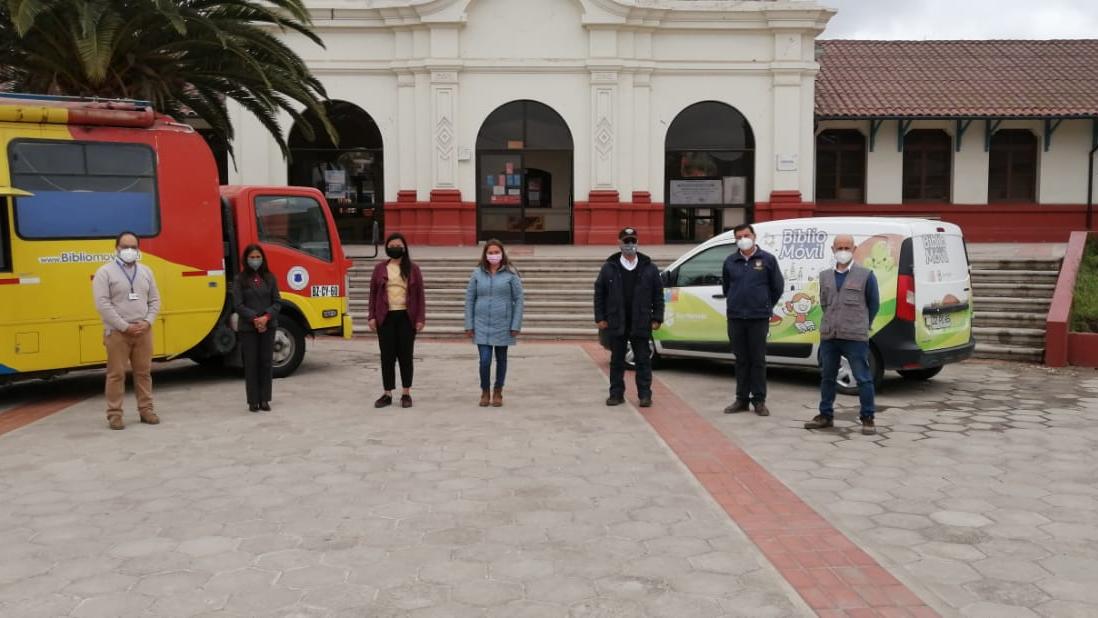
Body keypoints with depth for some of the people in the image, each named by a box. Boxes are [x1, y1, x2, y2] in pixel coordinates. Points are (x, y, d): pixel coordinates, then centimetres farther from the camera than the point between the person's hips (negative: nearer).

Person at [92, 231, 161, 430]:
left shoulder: (146, 271, 11)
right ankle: (114, 414, 6)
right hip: (117, 332, -4)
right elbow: (102, 304, -11)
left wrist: (147, 322, -5)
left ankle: (145, 409, 17)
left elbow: (154, 300, 11)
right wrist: (125, 326, -15)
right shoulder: (105, 272, -4)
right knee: (116, 374, -1)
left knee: (144, 371, 9)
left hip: (143, 331, 4)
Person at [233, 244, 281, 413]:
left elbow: (277, 302, 3)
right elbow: (238, 305, -5)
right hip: (247, 327, -2)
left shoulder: (270, 278, 6)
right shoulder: (240, 280, 0)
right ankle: (253, 401, 7)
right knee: (251, 363, 1)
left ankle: (264, 399, 11)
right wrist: (254, 319, -15)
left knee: (266, 362, 3)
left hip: (268, 327, 2)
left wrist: (266, 317, -13)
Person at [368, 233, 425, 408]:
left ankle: (406, 394, 14)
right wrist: (371, 317, 1)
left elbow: (419, 295, 3)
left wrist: (420, 318, -3)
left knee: (405, 355, 4)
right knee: (387, 356, 4)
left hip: (406, 317, -1)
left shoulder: (413, 268, 4)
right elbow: (373, 293, 8)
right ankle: (388, 394, 12)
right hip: (385, 318, 1)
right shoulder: (380, 268, 7)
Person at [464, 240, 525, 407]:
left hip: (503, 325, 0)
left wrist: (516, 325, -8)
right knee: (485, 360, -6)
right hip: (482, 325, 0)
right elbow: (469, 299, 4)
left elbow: (518, 299, -3)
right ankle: (485, 392, 16)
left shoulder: (511, 274, -3)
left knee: (501, 359, 11)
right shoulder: (477, 273, 2)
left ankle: (498, 393, 27)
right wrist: (469, 324, 0)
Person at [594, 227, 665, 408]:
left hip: (640, 323, 0)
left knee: (643, 360, 3)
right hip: (616, 323, 1)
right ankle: (616, 394, 15)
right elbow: (599, 294, 5)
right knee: (617, 360, 8)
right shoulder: (609, 268, 4)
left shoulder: (649, 268, 4)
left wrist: (657, 318, -1)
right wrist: (600, 318, 0)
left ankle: (645, 395, 8)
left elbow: (658, 294, 5)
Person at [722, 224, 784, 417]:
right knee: (741, 360, 9)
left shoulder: (767, 259, 0)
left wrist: (766, 306, 13)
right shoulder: (730, 261, 8)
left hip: (759, 318, -2)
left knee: (758, 360, 1)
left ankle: (759, 400, 8)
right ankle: (741, 399, 15)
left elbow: (778, 286, 8)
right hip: (735, 318, 3)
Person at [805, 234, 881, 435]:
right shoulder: (825, 276, 10)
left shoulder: (865, 275, -2)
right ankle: (826, 415, 23)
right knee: (827, 377, 12)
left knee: (863, 378, -2)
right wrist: (831, 322, 15)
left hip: (855, 337, -4)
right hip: (828, 335, 5)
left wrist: (863, 325, 9)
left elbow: (874, 304, 6)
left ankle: (867, 418, 7)